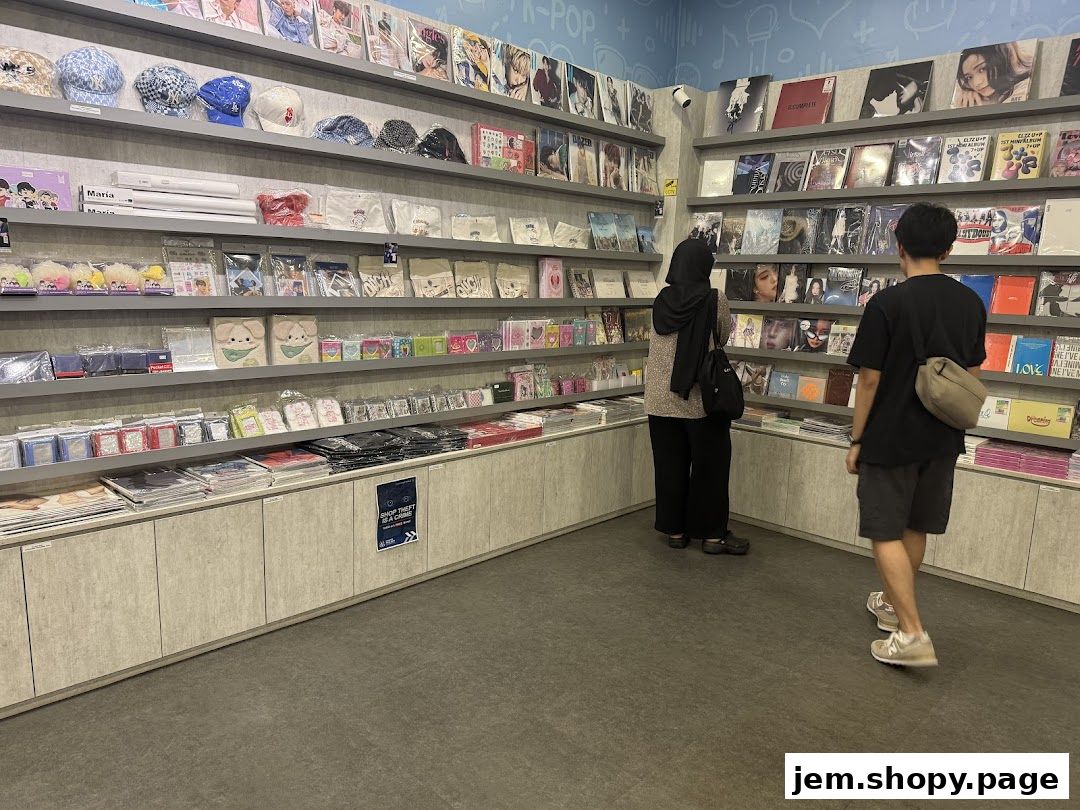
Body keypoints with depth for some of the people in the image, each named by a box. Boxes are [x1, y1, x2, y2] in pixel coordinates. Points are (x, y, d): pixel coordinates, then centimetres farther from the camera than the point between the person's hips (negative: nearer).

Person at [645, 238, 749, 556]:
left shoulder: (661, 301, 0)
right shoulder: (714, 299, -10)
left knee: (670, 464, 11)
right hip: (702, 398, -4)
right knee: (709, 465, 8)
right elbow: (723, 337, 4)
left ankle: (675, 530, 20)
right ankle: (712, 534, 16)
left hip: (661, 398, 4)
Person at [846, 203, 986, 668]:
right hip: (944, 439, 6)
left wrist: (856, 440, -5)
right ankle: (892, 602, 37)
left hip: (891, 437, -6)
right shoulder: (971, 304, 3)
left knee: (885, 533, 2)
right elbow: (971, 376, 11)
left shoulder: (887, 304, -16)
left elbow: (869, 380, -14)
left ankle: (912, 634, -2)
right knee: (915, 529, 19)